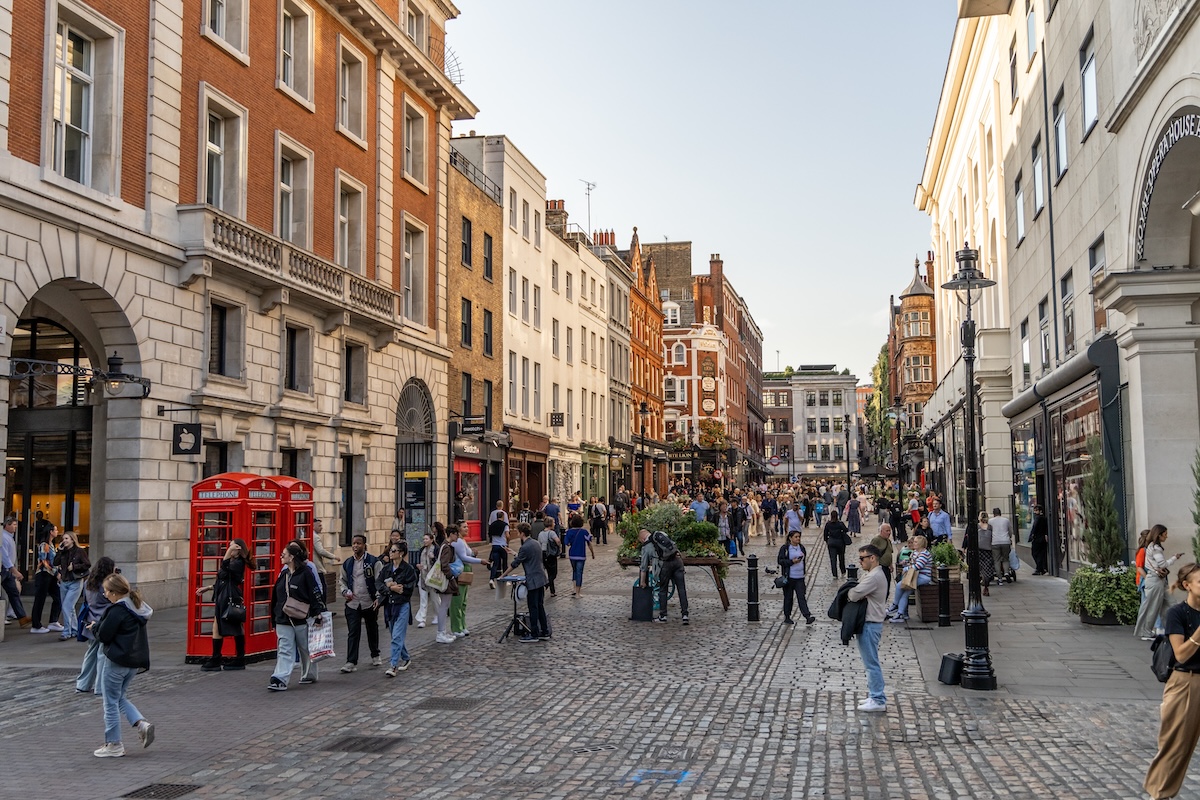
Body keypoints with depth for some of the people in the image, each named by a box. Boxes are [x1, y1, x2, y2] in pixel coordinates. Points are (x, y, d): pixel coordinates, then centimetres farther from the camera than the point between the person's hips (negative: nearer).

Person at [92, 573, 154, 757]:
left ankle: (113, 745, 11)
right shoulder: (138, 607, 9)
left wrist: (96, 626, 4)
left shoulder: (117, 610, -19)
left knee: (111, 703, 5)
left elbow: (103, 635, -17)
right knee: (121, 698, 21)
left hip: (117, 661, -9)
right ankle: (142, 723, 2)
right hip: (135, 661, 9)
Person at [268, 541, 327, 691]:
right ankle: (280, 680, -11)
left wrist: (318, 615, -13)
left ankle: (309, 676, 28)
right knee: (284, 651, -3)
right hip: (283, 621, 5)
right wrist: (274, 619, 16)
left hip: (302, 620, -5)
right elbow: (276, 598, 15)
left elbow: (316, 594, -10)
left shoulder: (306, 573, -9)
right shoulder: (283, 574, 11)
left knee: (306, 650, 11)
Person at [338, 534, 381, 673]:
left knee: (372, 630, 14)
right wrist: (345, 591, -1)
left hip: (370, 603, -2)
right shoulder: (347, 563, 7)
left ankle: (375, 655, 33)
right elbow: (342, 581, 18)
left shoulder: (373, 562, -5)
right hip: (352, 604, 2)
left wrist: (378, 598, -15)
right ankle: (351, 662, -5)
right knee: (352, 633, -5)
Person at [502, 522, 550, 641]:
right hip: (541, 578, 9)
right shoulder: (536, 543, 9)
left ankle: (534, 635, 6)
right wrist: (517, 555, 31)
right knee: (540, 607, 14)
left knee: (533, 608, 0)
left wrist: (503, 575, 0)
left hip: (533, 581, -9)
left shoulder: (525, 547, -17)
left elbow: (515, 564, -11)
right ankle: (544, 632, 18)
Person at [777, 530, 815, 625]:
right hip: (789, 577, -4)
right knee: (788, 597, 5)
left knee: (801, 597, -4)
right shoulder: (785, 548, -6)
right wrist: (792, 561, -18)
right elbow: (780, 560, -10)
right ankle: (787, 617, 16)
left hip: (800, 577, 4)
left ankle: (807, 617, -12)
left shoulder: (801, 547, 11)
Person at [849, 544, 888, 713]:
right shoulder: (870, 574, 16)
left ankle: (878, 700, -2)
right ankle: (874, 695, 23)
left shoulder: (874, 577, -19)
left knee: (871, 663, -6)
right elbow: (854, 594, 14)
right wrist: (855, 590, -8)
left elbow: (853, 595, -23)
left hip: (870, 625, -11)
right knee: (871, 662, 16)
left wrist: (852, 590, -2)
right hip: (868, 623, 11)